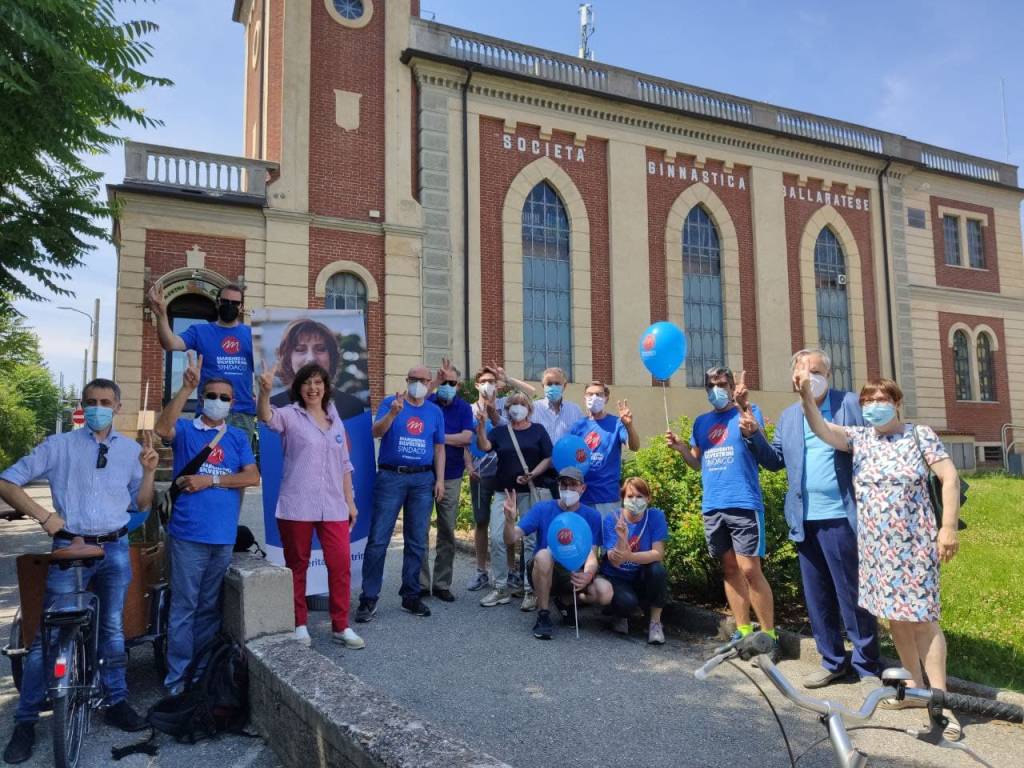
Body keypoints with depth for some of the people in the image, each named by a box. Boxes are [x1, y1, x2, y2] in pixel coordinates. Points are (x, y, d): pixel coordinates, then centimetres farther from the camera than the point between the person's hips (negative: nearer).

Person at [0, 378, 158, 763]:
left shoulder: (131, 449, 6)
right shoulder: (59, 445, -1)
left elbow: (141, 503, 9)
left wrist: (148, 471, -9)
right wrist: (43, 516, -13)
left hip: (115, 550, 3)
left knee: (112, 629, 12)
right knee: (48, 636, 0)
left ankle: (115, 702, 26)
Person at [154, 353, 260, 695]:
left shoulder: (238, 438, 11)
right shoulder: (185, 429, 3)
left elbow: (253, 477, 0)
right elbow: (162, 428, -21)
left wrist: (210, 480, -9)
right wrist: (186, 387, -28)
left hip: (224, 536, 3)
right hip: (188, 535, -3)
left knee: (210, 608, 14)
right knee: (184, 608, 1)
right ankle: (178, 677, 11)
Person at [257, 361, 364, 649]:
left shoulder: (336, 421, 13)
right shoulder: (291, 416, -1)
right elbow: (266, 416, -24)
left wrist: (350, 501, 13)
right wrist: (265, 391, -44)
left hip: (333, 506, 4)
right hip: (297, 506, -3)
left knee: (341, 564, 0)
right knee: (297, 565, 8)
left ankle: (341, 626, 13)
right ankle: (299, 624, 23)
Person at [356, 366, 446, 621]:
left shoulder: (435, 412, 11)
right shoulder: (390, 403, 2)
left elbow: (439, 448, 13)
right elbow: (377, 432, -12)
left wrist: (440, 479, 5)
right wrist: (393, 412, -29)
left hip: (423, 480, 3)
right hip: (391, 477, -3)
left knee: (417, 542, 8)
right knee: (378, 540, -4)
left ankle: (411, 595, 19)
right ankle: (369, 598, 4)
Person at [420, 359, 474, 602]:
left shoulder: (464, 408, 5)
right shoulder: (427, 402, 4)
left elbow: (466, 437, -8)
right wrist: (435, 381, -21)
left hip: (451, 476, 1)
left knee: (447, 532, 7)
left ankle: (442, 584, 17)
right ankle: (420, 583, 10)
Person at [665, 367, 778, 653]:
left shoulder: (747, 412, 1)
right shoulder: (702, 422, 15)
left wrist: (743, 405, -33)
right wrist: (681, 448, -2)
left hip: (743, 503, -5)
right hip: (712, 507, 5)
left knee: (750, 570, -9)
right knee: (730, 569, 10)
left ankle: (769, 635, 3)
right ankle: (743, 631, 19)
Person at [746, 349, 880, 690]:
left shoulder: (851, 404, -2)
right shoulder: (788, 416, 13)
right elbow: (776, 460, 13)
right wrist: (754, 435, -2)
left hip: (841, 518, -5)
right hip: (805, 520, 5)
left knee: (853, 595, 3)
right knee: (817, 597, 13)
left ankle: (867, 668, 16)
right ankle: (832, 661, 27)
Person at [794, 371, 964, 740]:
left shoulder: (921, 435, -2)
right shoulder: (859, 438, 6)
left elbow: (950, 478, -5)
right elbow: (822, 429, -10)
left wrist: (948, 528, -12)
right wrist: (806, 395, -25)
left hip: (914, 544, -4)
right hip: (876, 546, 4)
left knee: (921, 617, -6)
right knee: (894, 616, 11)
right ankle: (914, 684, 26)